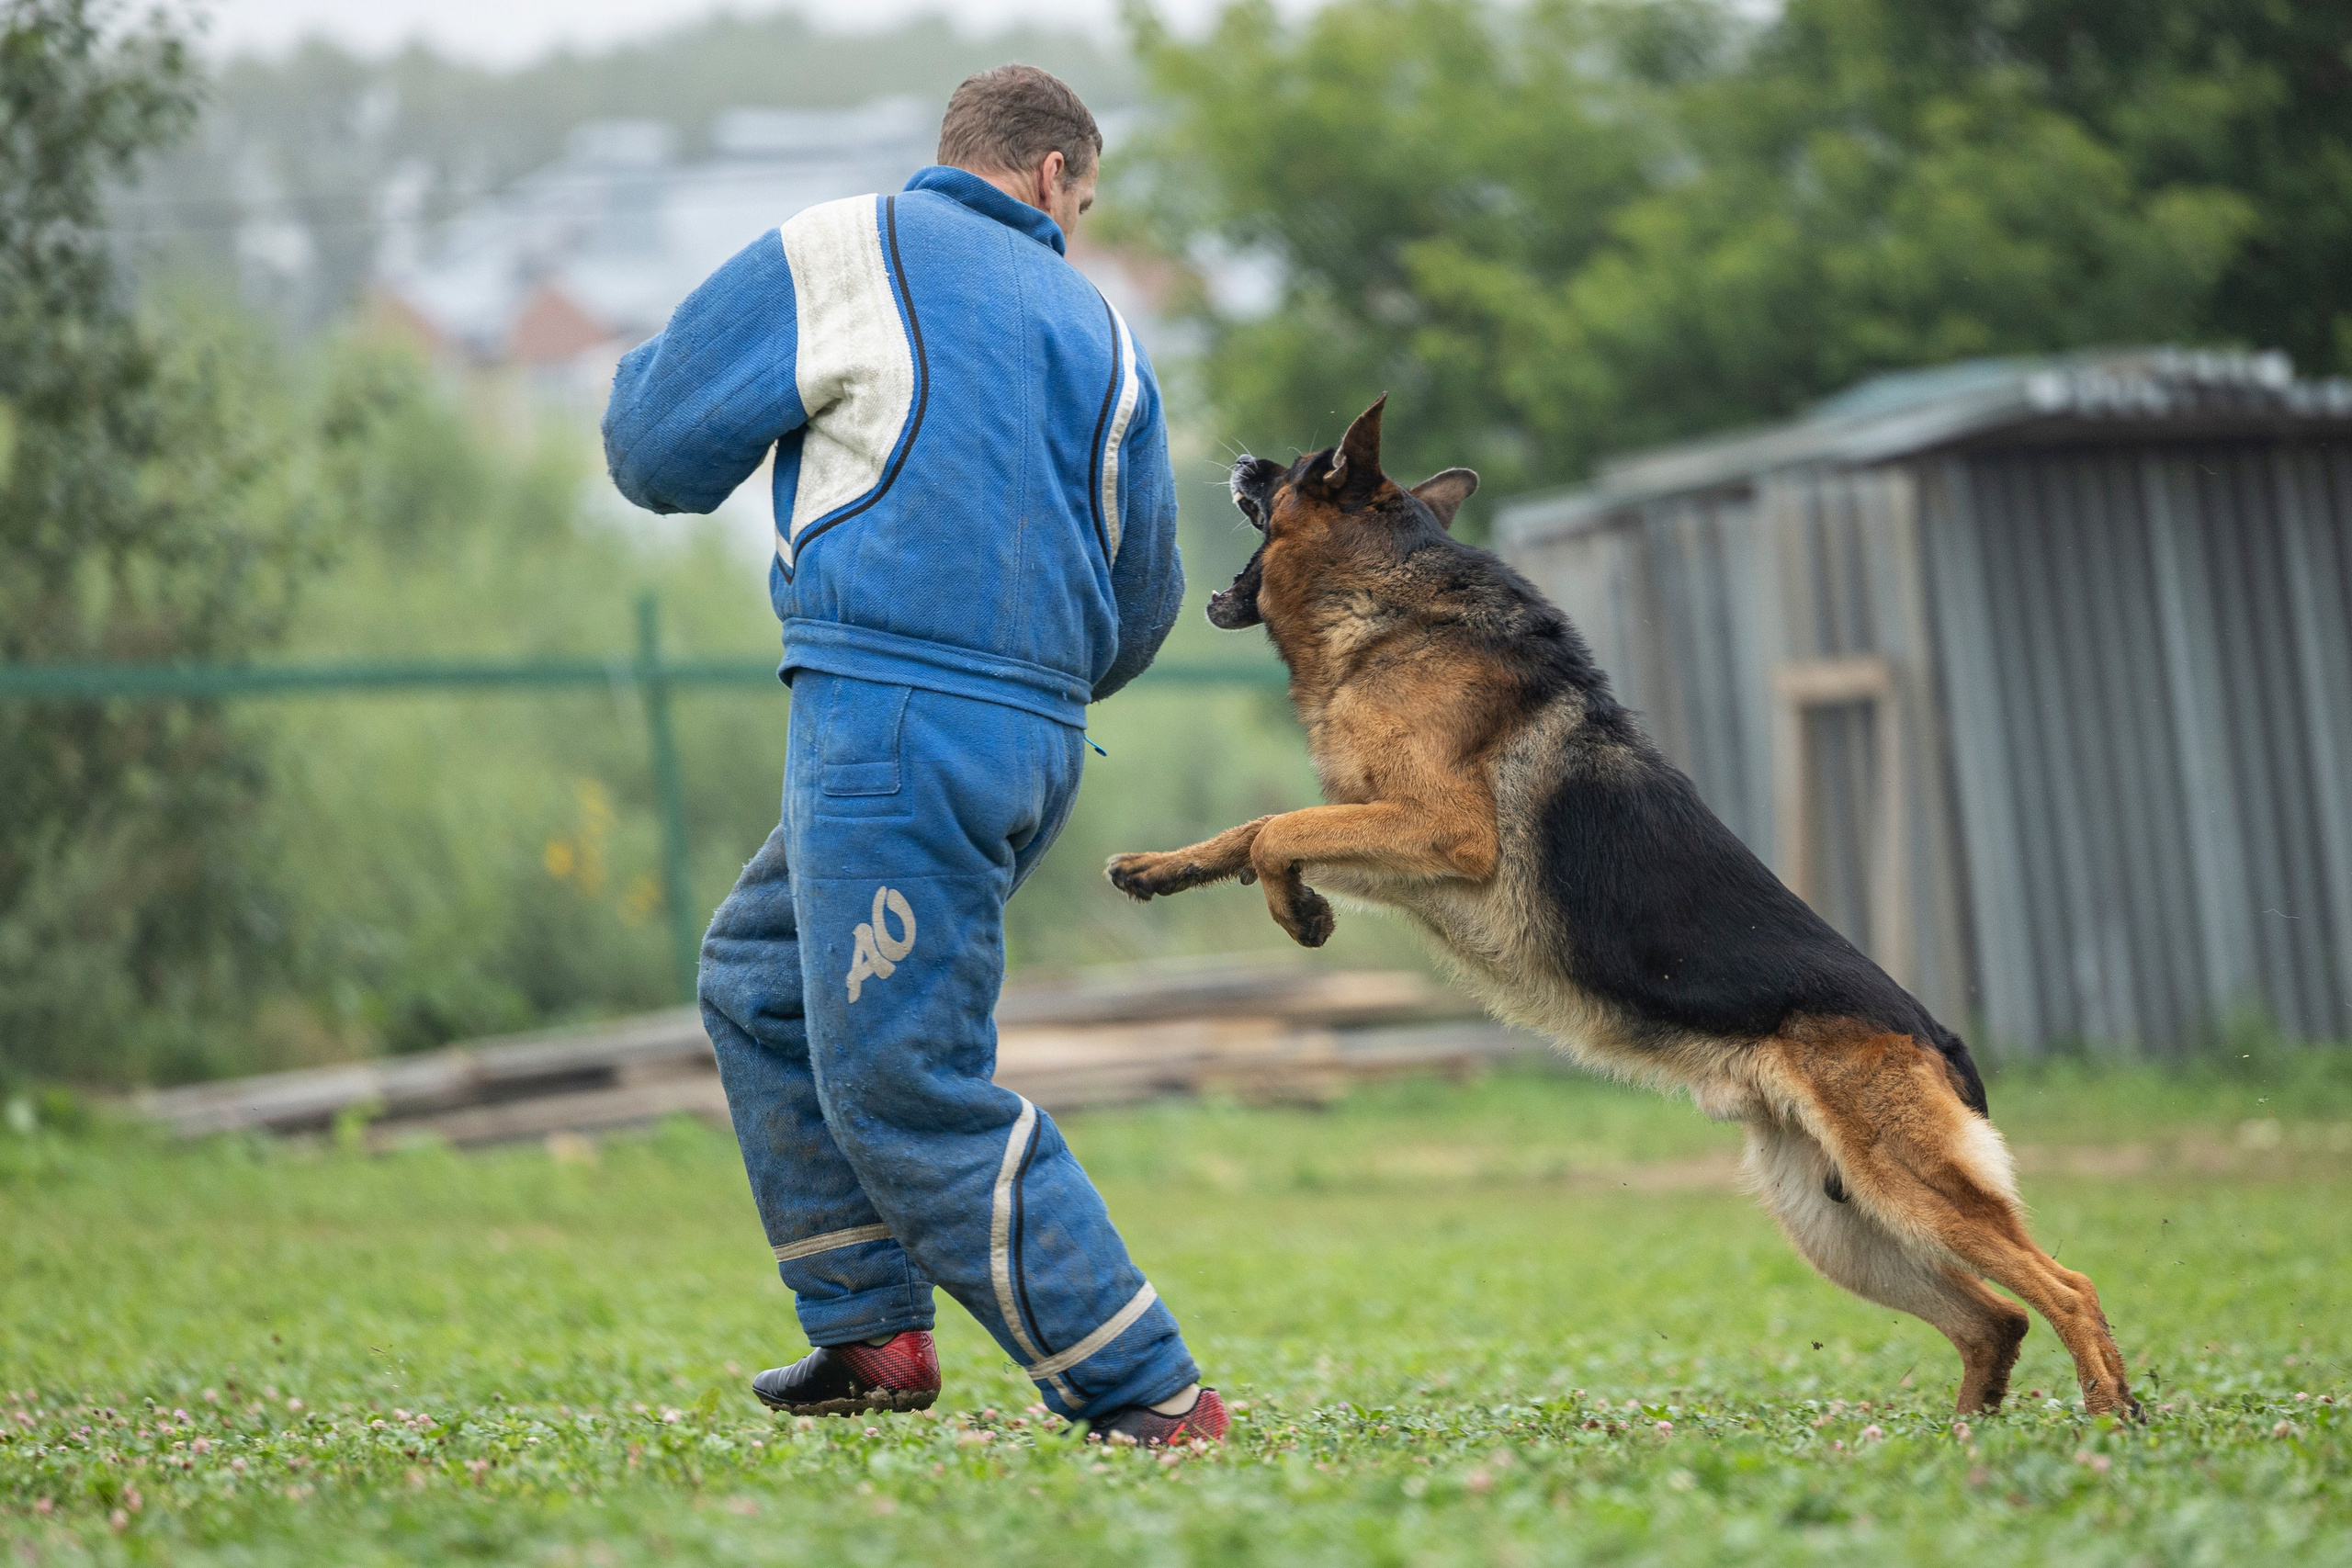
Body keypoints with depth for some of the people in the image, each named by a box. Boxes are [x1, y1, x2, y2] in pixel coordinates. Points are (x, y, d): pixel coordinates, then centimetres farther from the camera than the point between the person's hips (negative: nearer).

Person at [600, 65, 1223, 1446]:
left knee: (904, 1082, -7)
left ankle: (1149, 1396, -8)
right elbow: (1140, 607, 21)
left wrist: (648, 361, 27)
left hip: (898, 714, -7)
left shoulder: (842, 257, 2)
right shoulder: (1099, 329, 17)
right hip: (1037, 741, 8)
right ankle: (872, 1331, 22)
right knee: (762, 983, 23)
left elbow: (656, 453, 5)